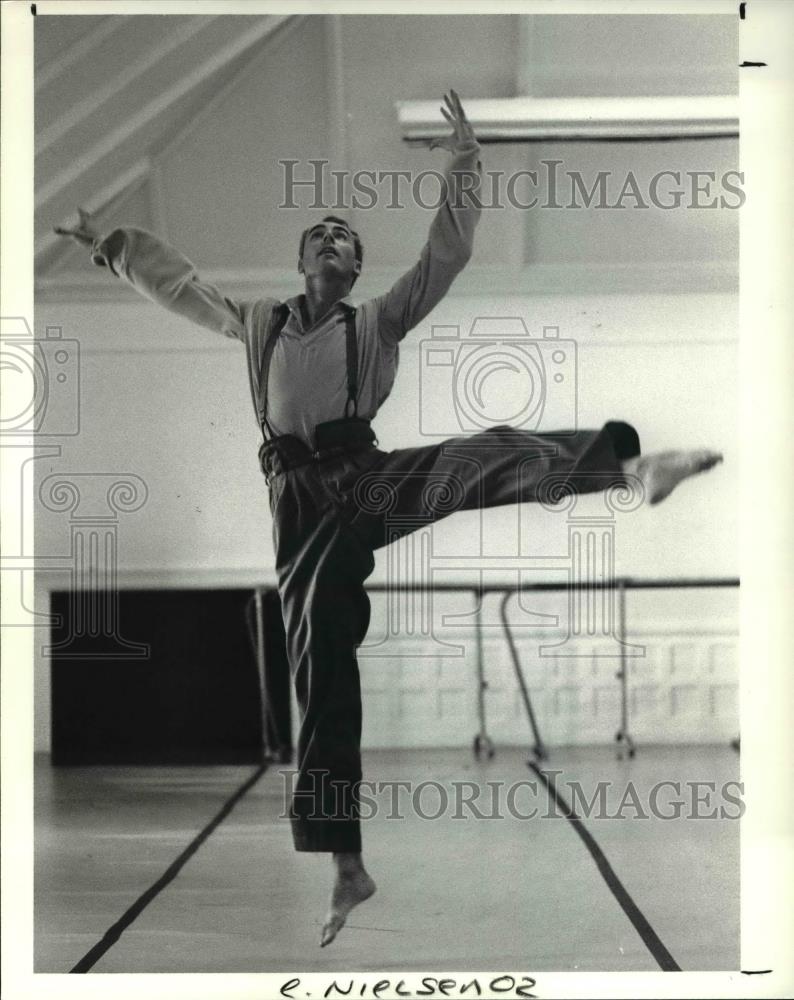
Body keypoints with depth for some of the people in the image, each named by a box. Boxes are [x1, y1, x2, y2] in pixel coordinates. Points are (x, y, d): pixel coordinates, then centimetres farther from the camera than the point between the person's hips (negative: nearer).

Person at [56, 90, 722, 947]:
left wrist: (462, 168, -4)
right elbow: (179, 284, 29)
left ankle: (630, 464, -60)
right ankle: (347, 867, 3)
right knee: (320, 675, -2)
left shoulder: (377, 323, 13)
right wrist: (110, 246, 30)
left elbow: (447, 257, 4)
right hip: (303, 508, 2)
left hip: (365, 481, -1)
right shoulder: (258, 323, 19)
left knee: (483, 456, -33)